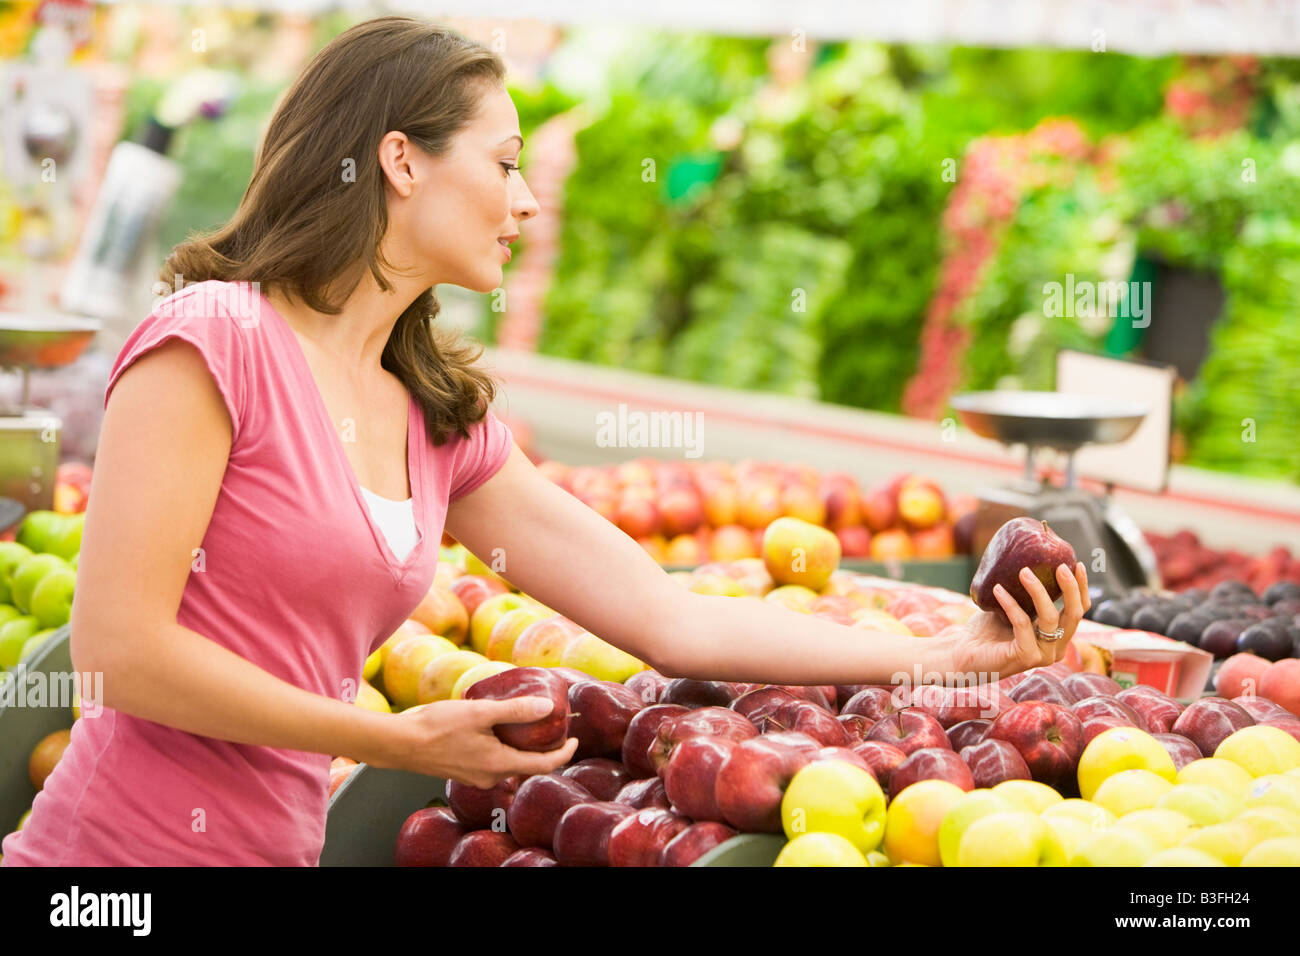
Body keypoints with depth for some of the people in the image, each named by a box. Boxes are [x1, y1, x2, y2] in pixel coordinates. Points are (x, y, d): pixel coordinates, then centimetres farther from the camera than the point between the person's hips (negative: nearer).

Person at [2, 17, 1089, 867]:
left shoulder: (444, 424, 11)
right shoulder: (213, 340, -12)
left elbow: (670, 618, 10)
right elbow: (120, 647, -17)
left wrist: (949, 653, 6)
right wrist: (396, 740, -11)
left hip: (279, 843, 8)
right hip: (127, 838, -7)